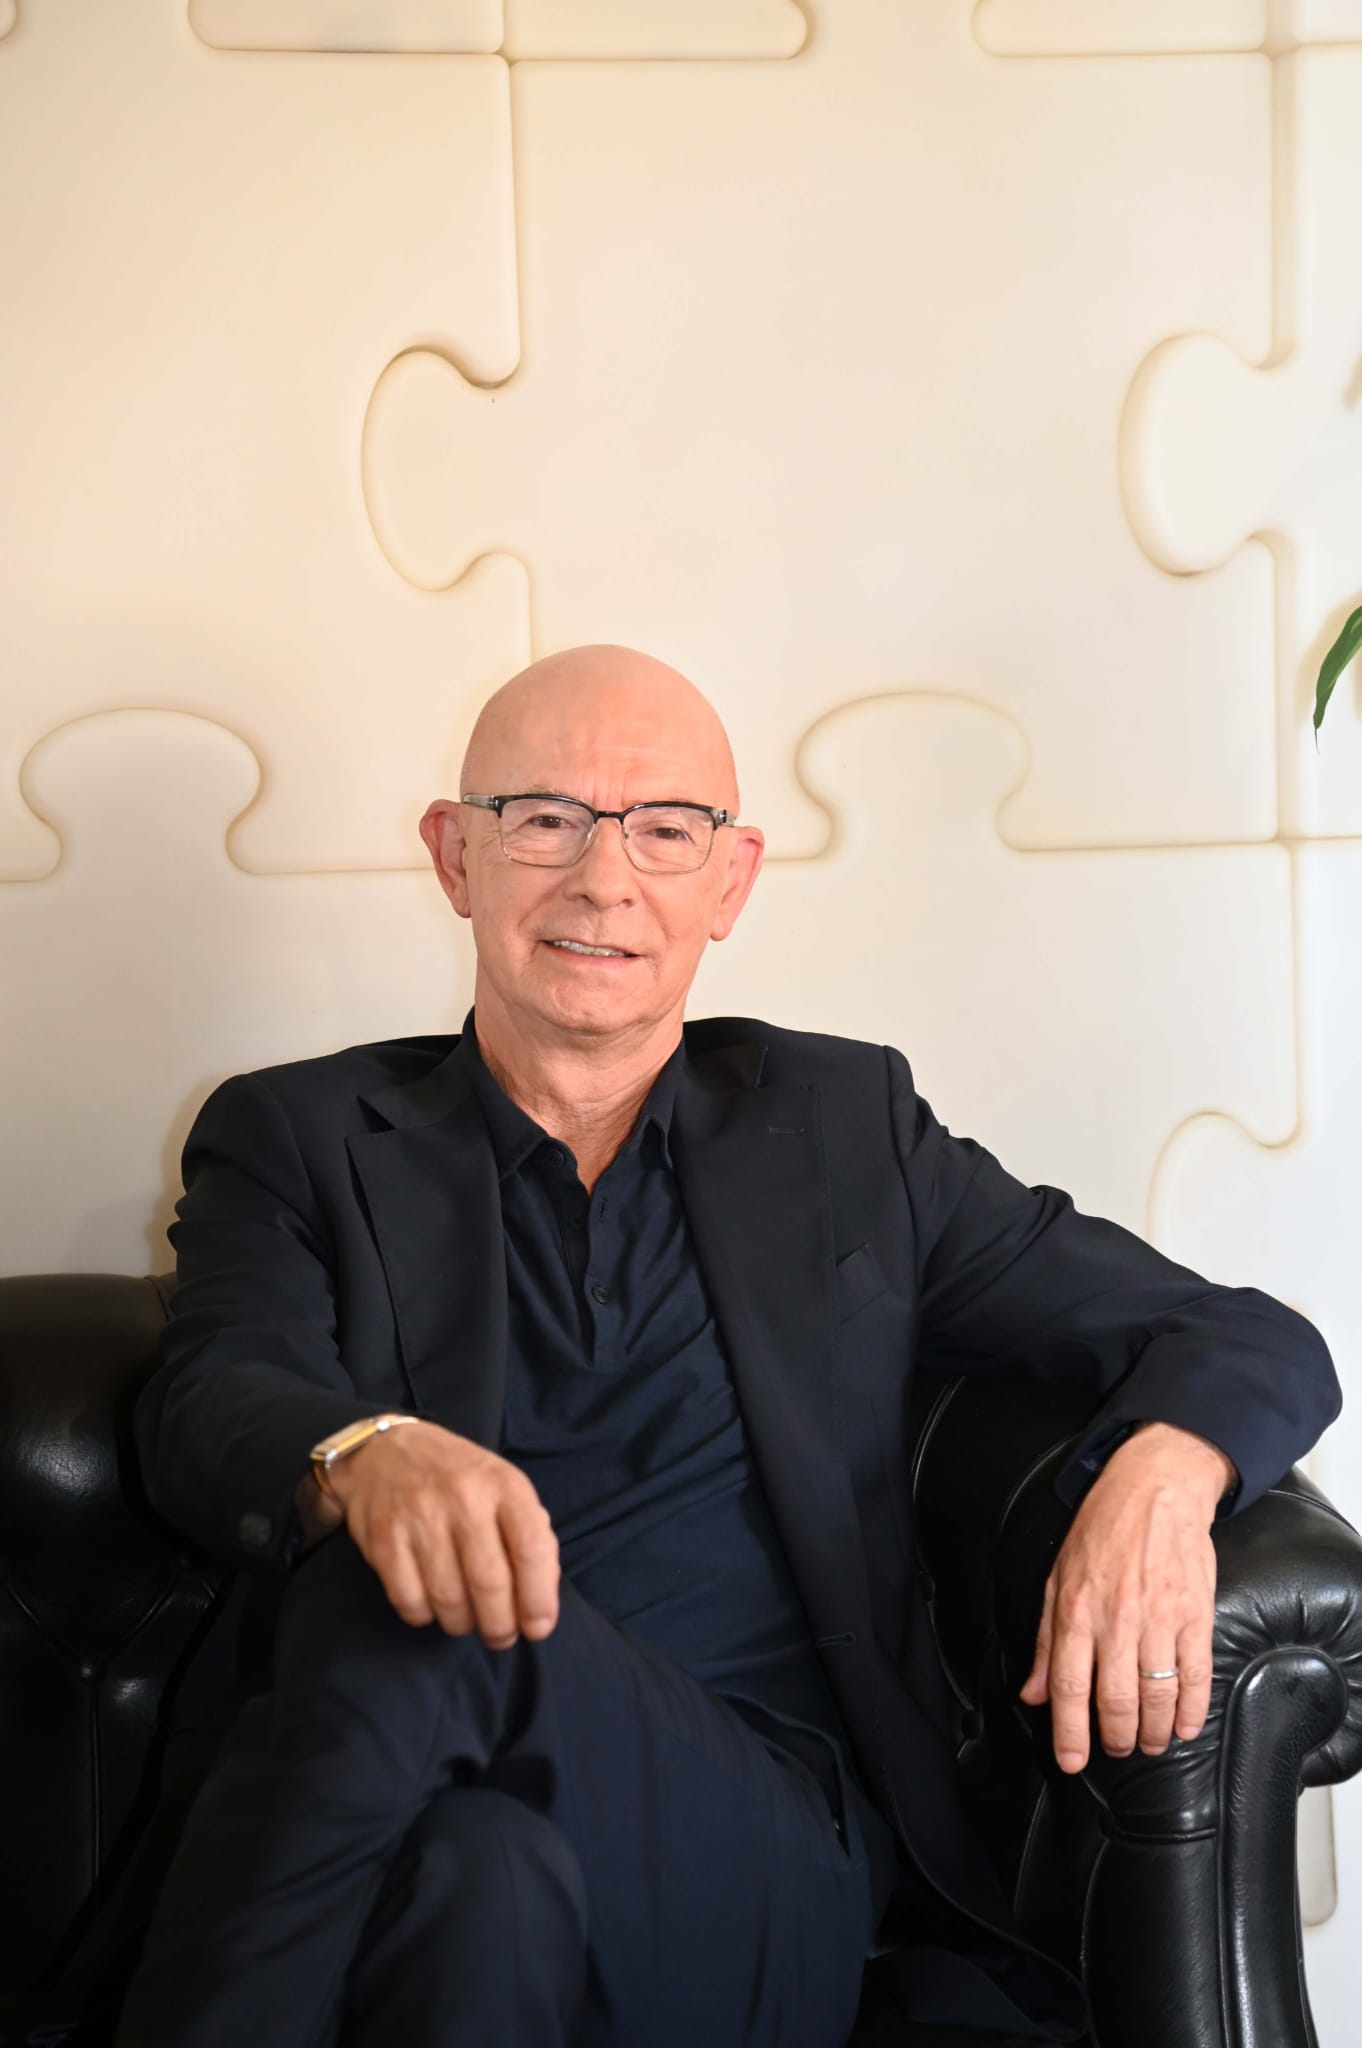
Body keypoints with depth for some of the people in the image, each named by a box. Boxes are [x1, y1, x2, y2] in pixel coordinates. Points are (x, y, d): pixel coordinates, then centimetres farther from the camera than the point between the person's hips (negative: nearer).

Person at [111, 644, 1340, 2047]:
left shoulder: (841, 1128, 17)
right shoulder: (300, 1138, 15)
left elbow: (1254, 1343, 16)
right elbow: (209, 1402, -5)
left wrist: (1161, 1474, -10)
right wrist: (366, 1457, -31)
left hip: (764, 1833, 0)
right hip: (405, 1804, 0)